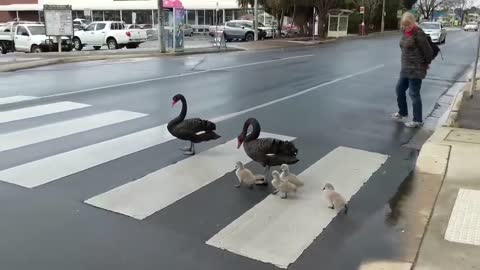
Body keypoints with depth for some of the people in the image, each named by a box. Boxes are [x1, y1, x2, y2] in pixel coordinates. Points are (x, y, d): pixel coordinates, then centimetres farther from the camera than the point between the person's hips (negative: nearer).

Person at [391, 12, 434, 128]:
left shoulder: (418, 34, -18)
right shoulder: (405, 32, 7)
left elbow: (428, 50, -15)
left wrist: (426, 63, -1)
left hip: (416, 69, -9)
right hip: (405, 68, 9)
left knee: (414, 93, -3)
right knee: (399, 89, 17)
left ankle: (418, 120, 7)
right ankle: (402, 112, 38)